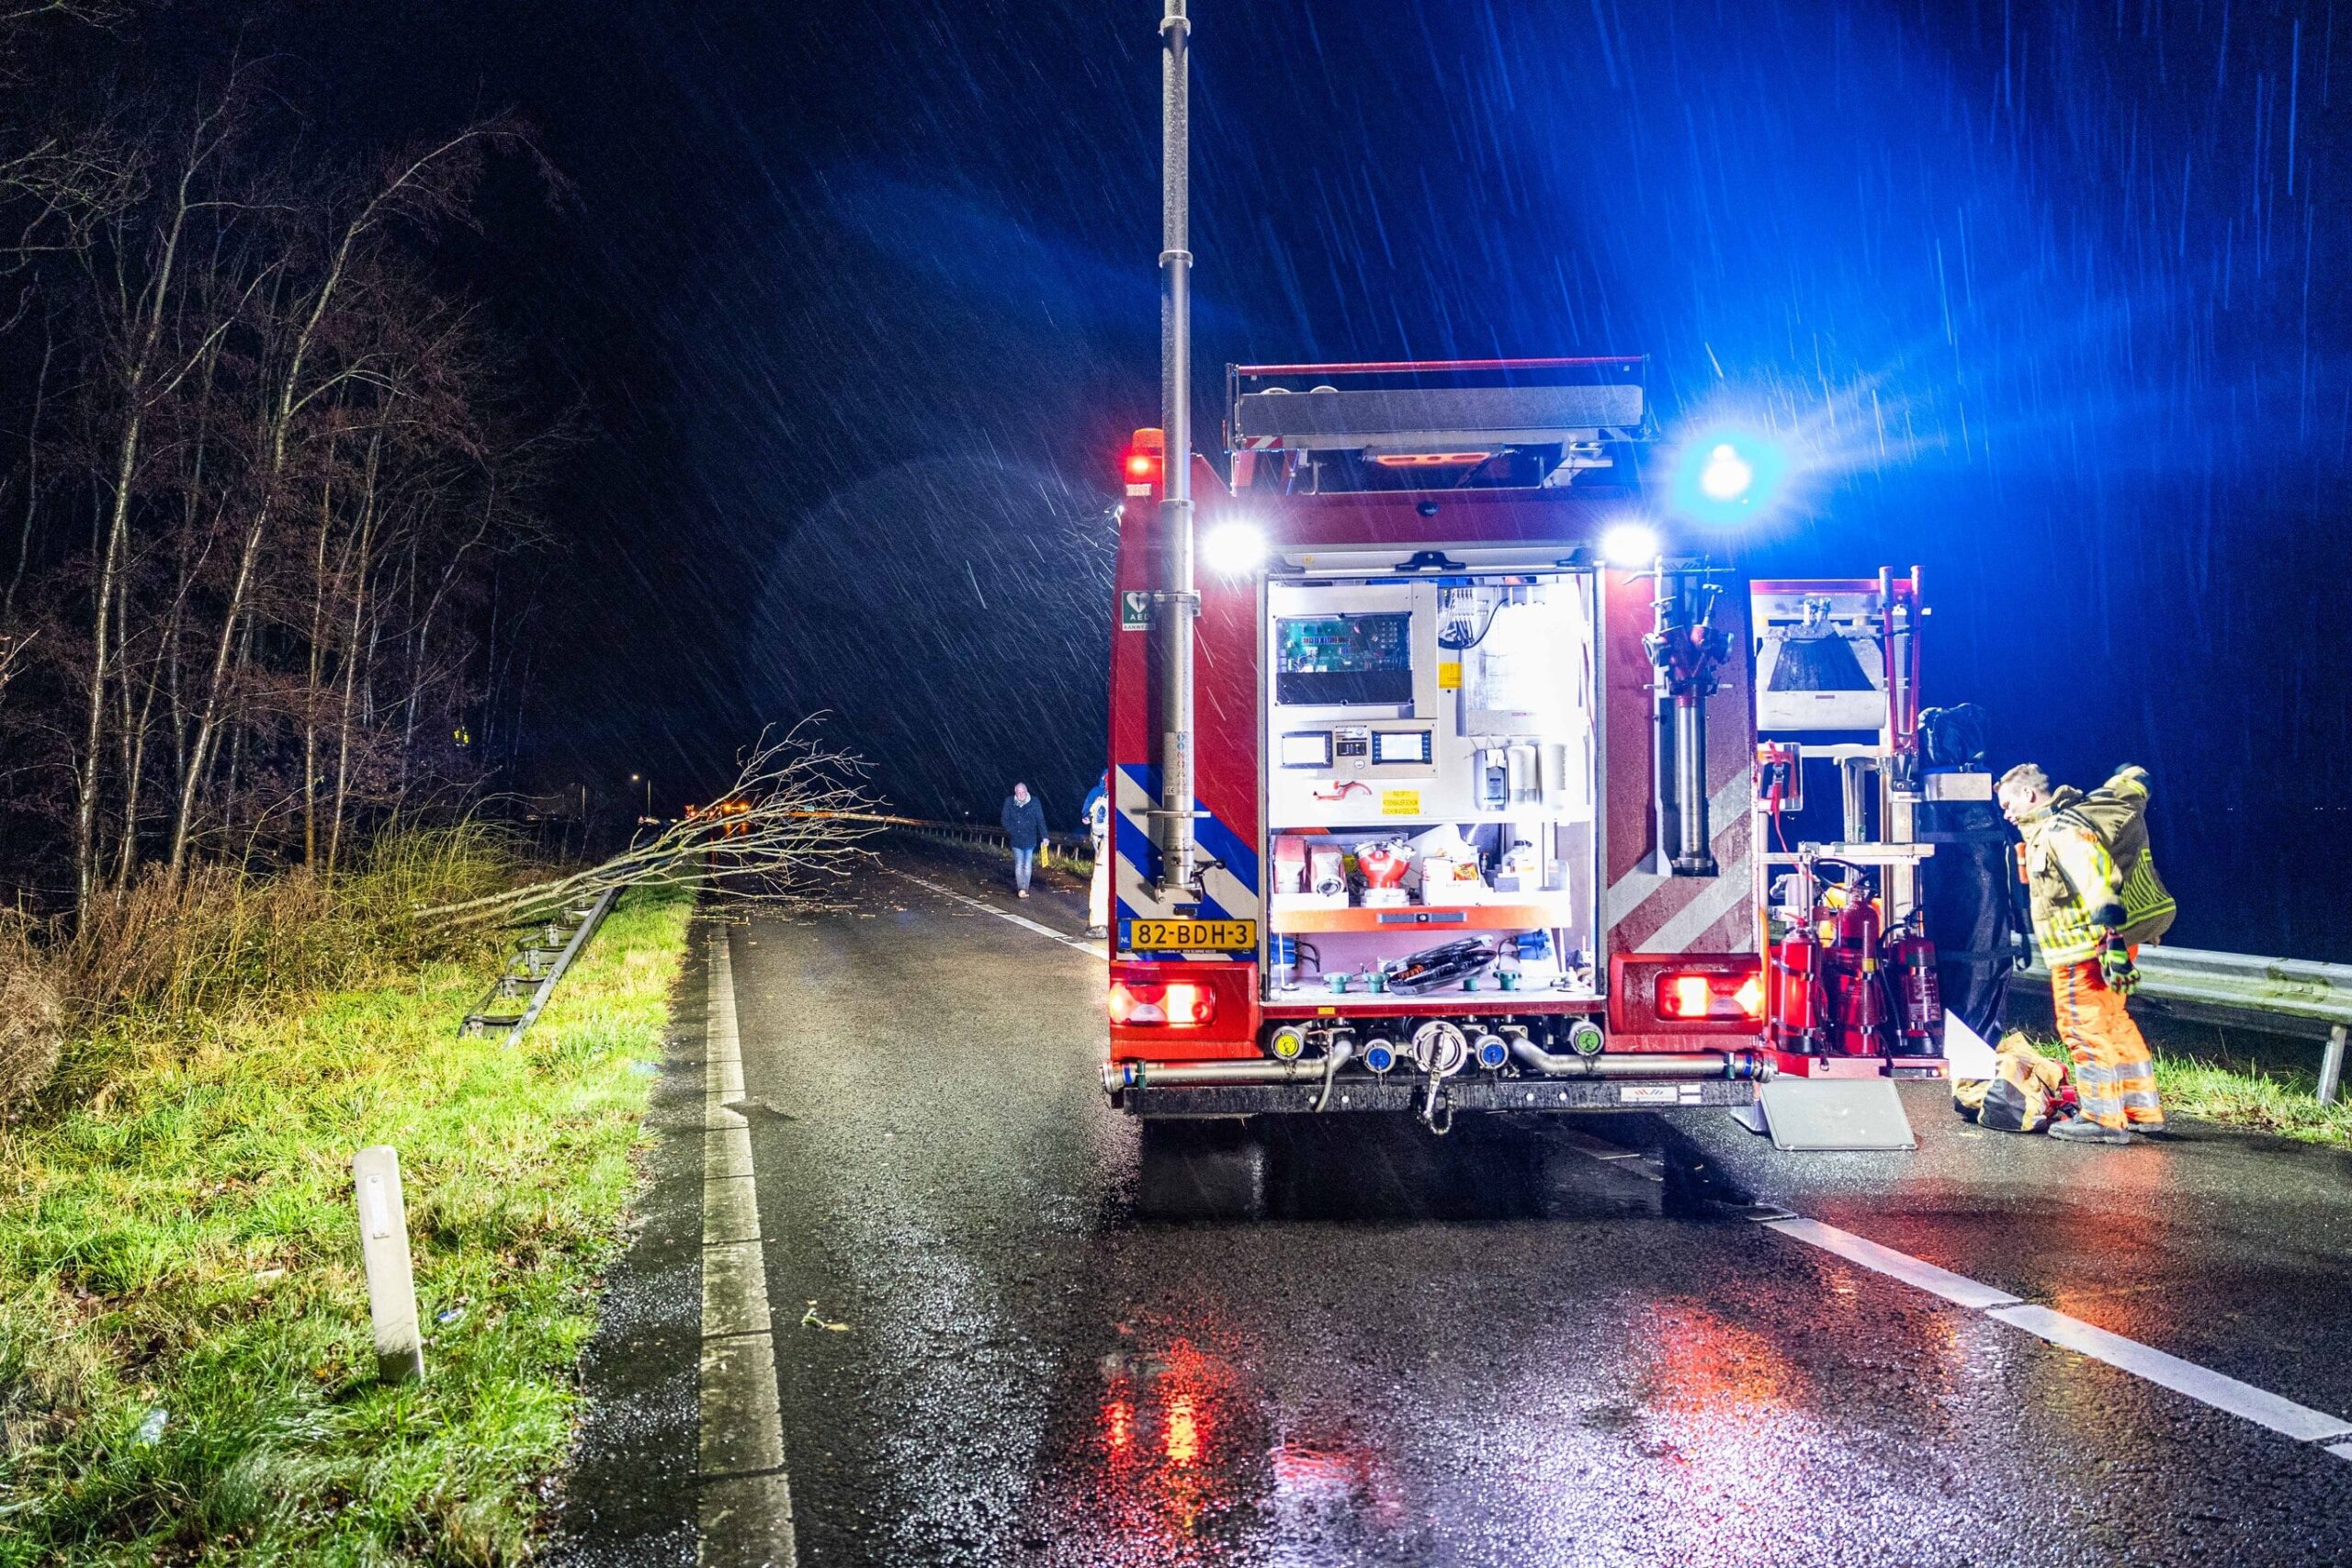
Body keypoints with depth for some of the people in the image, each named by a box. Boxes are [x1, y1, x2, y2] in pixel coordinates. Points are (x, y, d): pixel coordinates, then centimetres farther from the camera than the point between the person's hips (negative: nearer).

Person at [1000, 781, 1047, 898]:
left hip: (1030, 840, 0)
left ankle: (1024, 889, 9)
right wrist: (1012, 831, -4)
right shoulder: (1009, 802, -2)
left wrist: (1044, 836, -9)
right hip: (1016, 839, 0)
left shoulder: (1034, 802, -5)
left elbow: (1041, 820, -4)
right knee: (1019, 865, -6)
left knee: (1027, 865, 2)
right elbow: (1004, 819, 6)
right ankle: (1021, 888, -9)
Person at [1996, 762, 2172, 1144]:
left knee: (2085, 1028, -5)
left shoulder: (2061, 831, -19)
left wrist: (2113, 944, -34)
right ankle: (2142, 1110, 25)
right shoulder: (2063, 822, 13)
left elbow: (2097, 887, -29)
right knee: (2113, 1024, 18)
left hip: (2087, 951, -11)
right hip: (2100, 945, 11)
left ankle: (2102, 1118, 0)